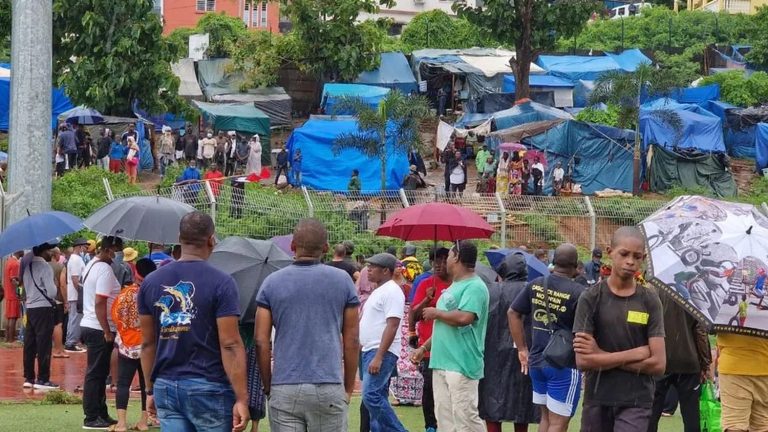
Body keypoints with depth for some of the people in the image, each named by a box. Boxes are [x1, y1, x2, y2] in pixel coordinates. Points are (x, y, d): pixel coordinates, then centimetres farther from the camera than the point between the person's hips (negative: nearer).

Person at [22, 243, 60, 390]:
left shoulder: (27, 266, 10)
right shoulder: (45, 267, -14)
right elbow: (52, 292, -17)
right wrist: (55, 286, 2)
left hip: (30, 308, 8)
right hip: (43, 308, -8)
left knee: (29, 345, 10)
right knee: (44, 345, -4)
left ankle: (29, 378, 14)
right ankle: (42, 379, -3)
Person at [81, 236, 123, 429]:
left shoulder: (91, 265, 14)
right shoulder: (105, 269, -17)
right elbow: (100, 303, -23)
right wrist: (107, 332, -21)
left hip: (90, 326, 10)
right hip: (100, 329, -10)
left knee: (98, 373, 14)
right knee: (96, 374, -5)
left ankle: (101, 414, 20)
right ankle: (92, 418, -2)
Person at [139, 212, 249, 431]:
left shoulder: (151, 282, 7)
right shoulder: (220, 282, -8)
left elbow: (148, 343, 11)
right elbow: (230, 345, -12)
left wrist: (150, 389, 19)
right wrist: (241, 398, -10)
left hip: (166, 387, 4)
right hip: (209, 387, -4)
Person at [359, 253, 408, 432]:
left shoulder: (391, 291, -13)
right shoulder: (379, 291, 18)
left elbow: (392, 326, -21)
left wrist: (378, 357, -26)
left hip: (382, 352, -10)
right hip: (371, 351, 10)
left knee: (371, 396, -18)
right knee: (376, 398, 9)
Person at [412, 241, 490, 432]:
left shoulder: (475, 287, -11)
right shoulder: (454, 286, 21)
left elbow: (464, 318, -26)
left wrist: (437, 313, -11)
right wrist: (425, 347, 22)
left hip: (462, 364, -10)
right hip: (441, 362, 10)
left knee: (465, 416, -12)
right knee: (444, 416, 10)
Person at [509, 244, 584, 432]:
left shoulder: (535, 285, 3)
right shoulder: (578, 292, -15)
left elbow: (513, 313, 10)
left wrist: (522, 349, 14)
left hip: (536, 361, 6)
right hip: (564, 366, -6)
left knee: (546, 417, 20)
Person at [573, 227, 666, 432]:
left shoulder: (650, 301, 0)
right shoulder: (592, 298, -2)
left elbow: (658, 363, -7)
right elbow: (583, 360, -11)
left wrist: (604, 357, -9)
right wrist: (635, 354, -12)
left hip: (636, 402, -1)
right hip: (597, 401, 1)